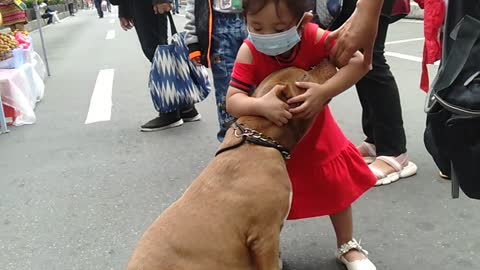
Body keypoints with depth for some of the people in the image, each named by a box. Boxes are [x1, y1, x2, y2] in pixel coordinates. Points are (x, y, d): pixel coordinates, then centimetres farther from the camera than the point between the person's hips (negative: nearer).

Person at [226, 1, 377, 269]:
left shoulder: (314, 38, -26)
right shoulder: (249, 51, -26)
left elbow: (360, 62, -27)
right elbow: (232, 100, -30)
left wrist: (325, 91, -40)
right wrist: (260, 105, -51)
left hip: (317, 135, 1)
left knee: (337, 189, 14)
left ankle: (347, 246, 40)